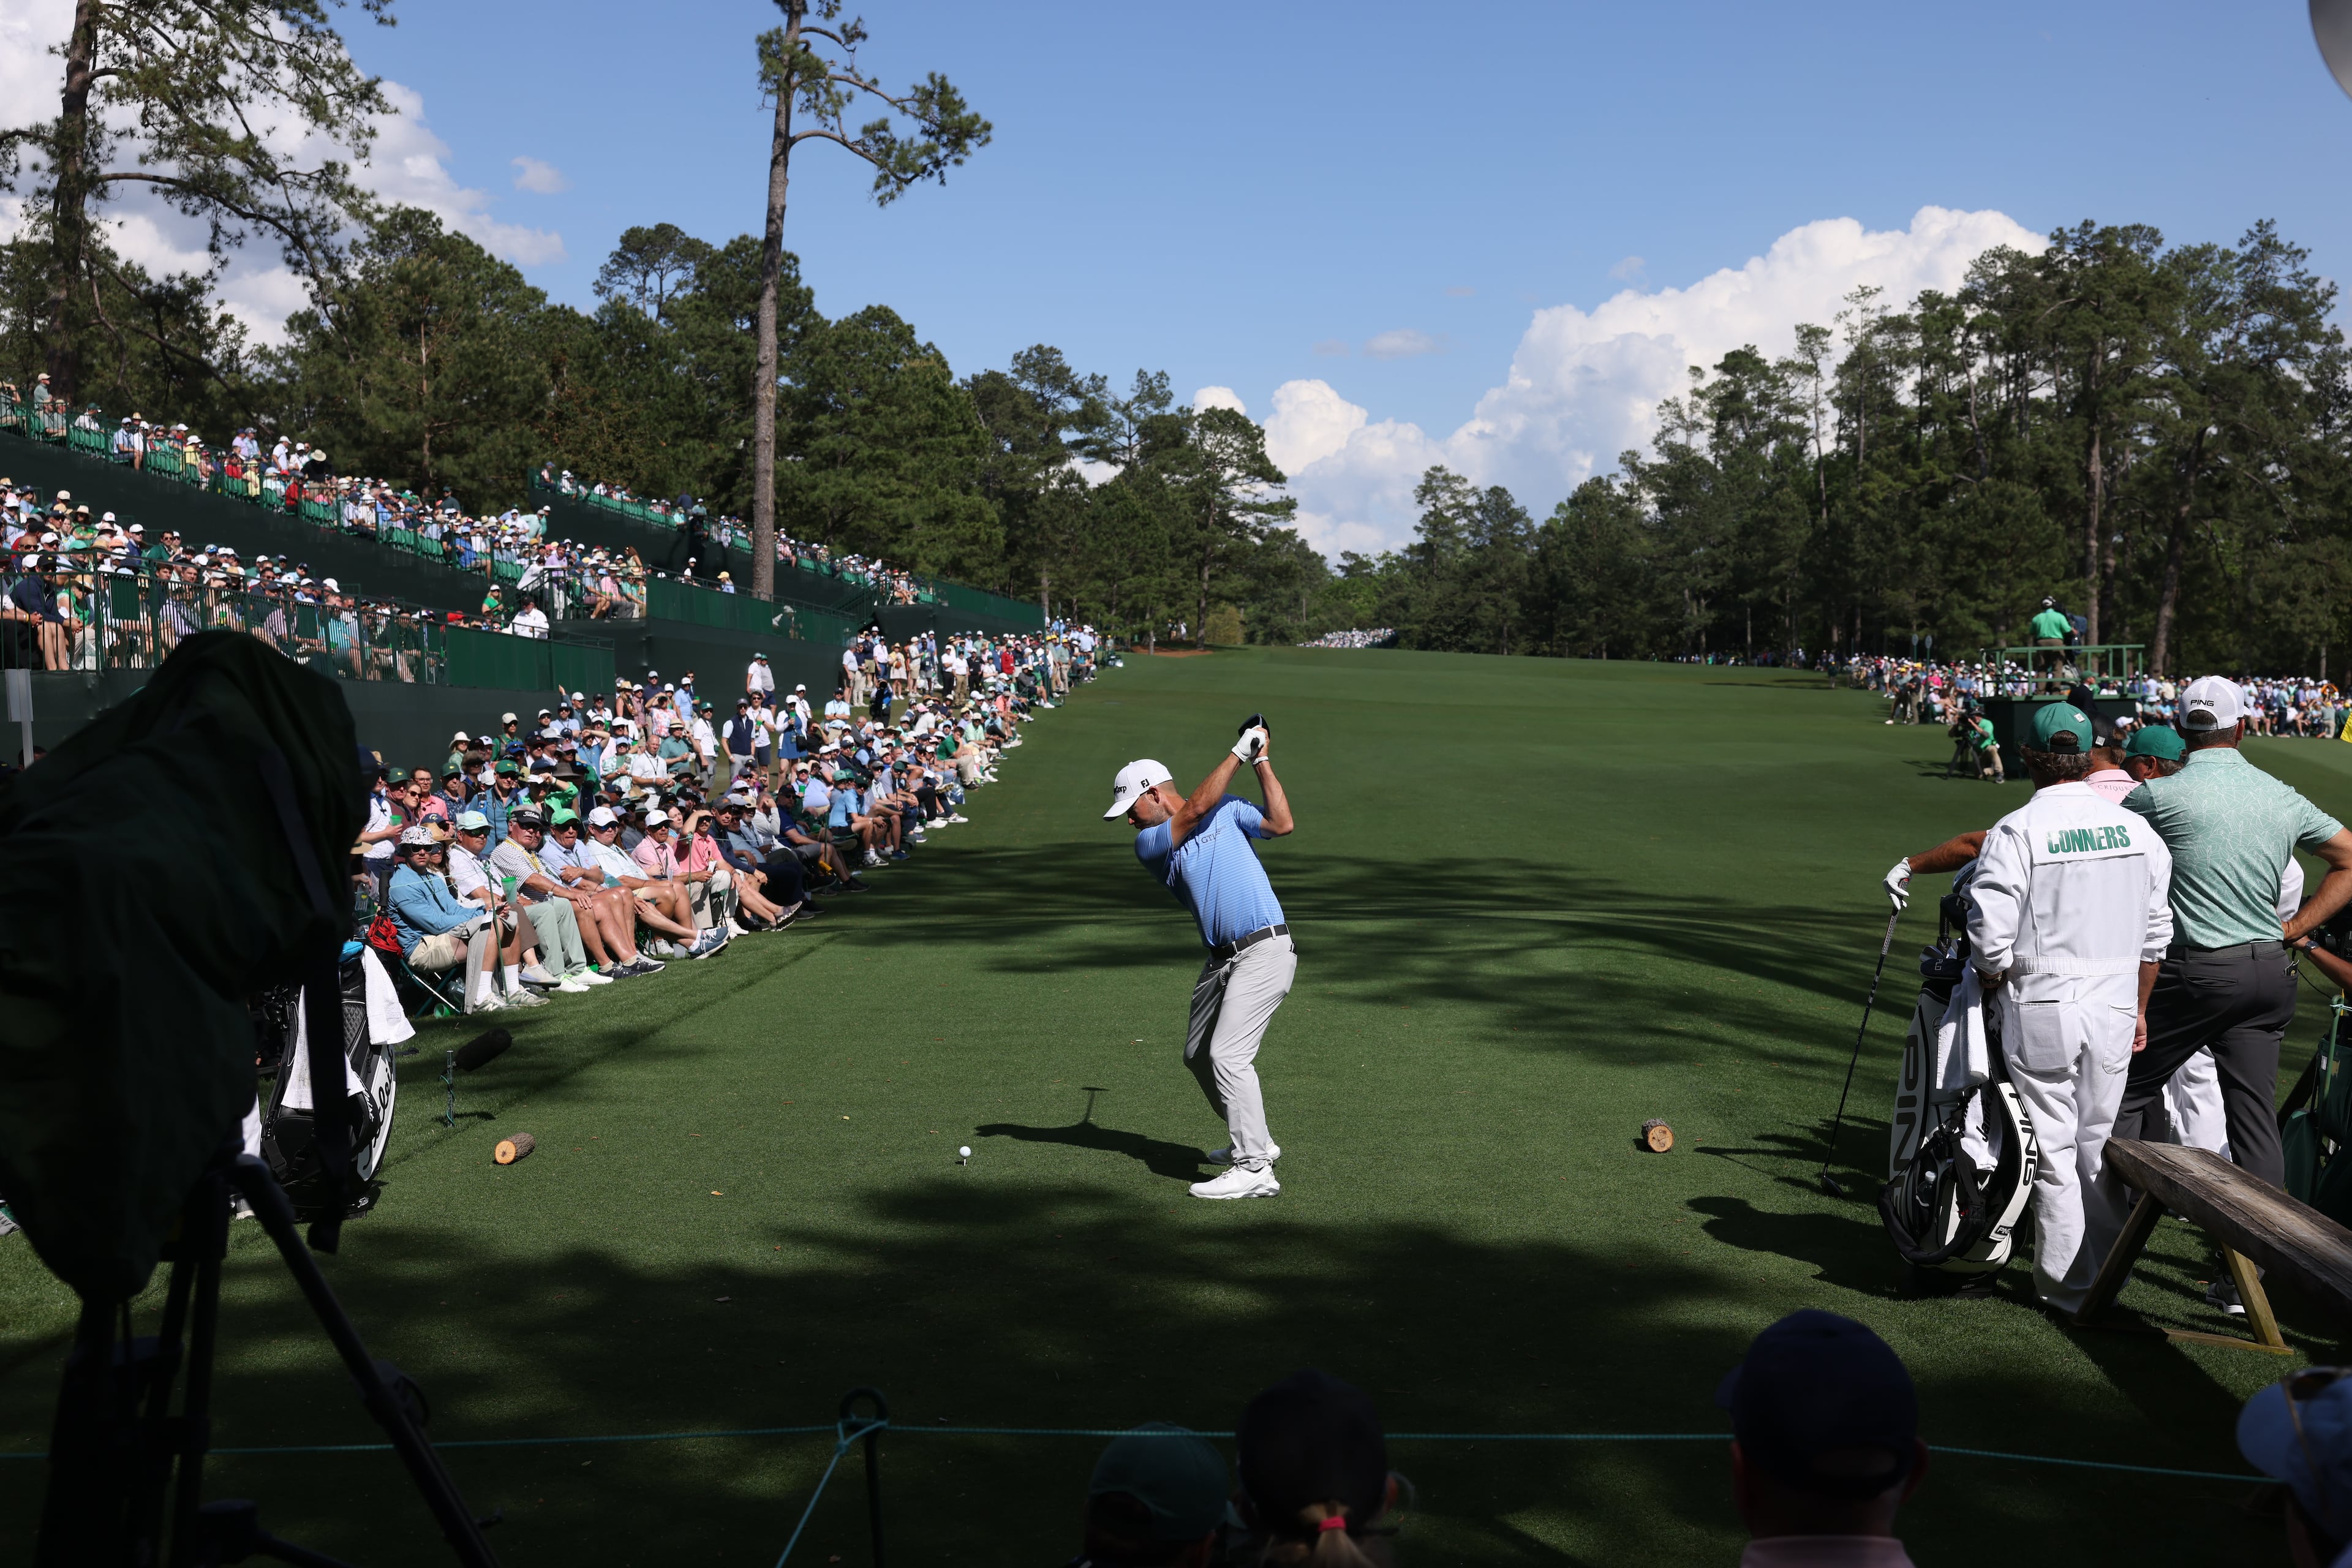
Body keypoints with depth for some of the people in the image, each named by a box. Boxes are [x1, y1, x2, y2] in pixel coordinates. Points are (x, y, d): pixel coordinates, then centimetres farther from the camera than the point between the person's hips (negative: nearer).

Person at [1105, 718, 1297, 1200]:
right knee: (1199, 1056, 13)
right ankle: (1253, 1140, 32)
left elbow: (1281, 824, -3)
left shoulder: (1228, 808, 6)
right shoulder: (1148, 843, 5)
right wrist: (1238, 753, -5)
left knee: (1228, 1055, -15)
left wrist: (1260, 760, -3)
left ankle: (1255, 1170, -13)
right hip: (1221, 958, 6)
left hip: (1265, 949, -6)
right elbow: (1196, 809, -10)